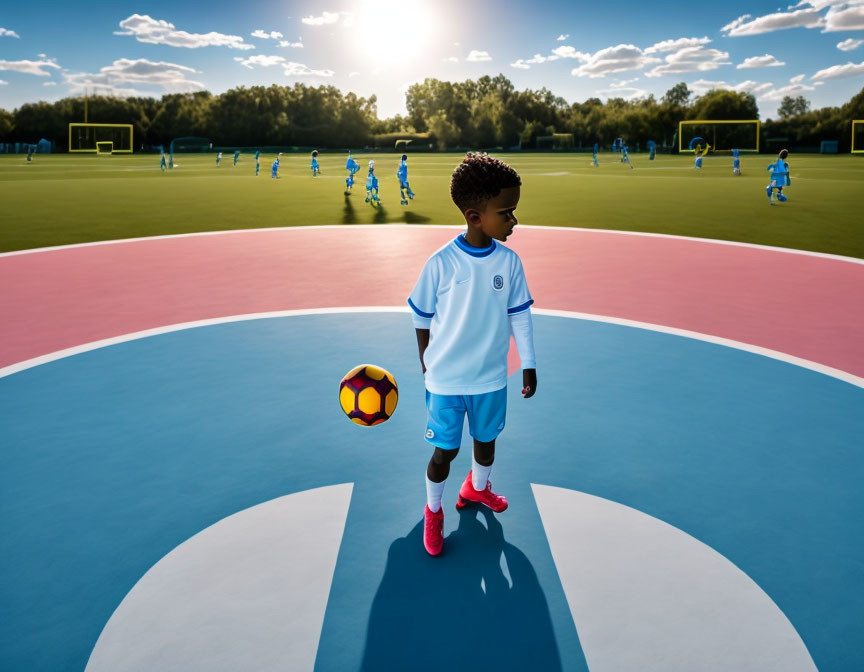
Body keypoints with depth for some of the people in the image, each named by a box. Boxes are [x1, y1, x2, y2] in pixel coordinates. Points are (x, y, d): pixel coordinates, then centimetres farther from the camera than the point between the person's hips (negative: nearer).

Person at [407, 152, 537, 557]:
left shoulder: (509, 261, -8)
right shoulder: (441, 263, -18)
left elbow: (520, 315, 1)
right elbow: (422, 318, -4)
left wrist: (528, 365, 4)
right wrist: (426, 362, 5)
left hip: (492, 377, 4)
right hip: (446, 379, -3)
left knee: (486, 439, 22)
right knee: (445, 450, 8)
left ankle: (477, 488, 52)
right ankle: (433, 512, 35)